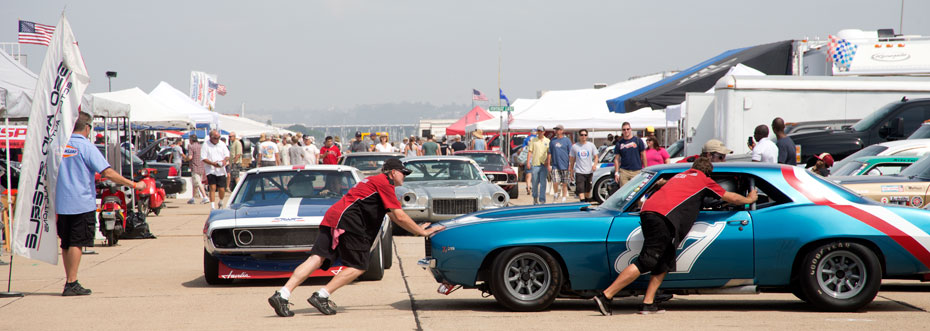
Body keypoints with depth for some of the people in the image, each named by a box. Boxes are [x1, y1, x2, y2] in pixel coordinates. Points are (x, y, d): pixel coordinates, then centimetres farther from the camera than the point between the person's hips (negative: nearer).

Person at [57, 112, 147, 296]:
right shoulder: (86, 147, -9)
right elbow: (107, 172, -15)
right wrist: (133, 184, -10)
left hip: (61, 204, 6)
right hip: (81, 203, -6)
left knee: (66, 243, 12)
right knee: (76, 243, -4)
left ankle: (70, 282, 18)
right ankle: (71, 284, -8)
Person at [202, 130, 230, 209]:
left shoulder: (222, 144, 8)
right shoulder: (206, 145, -3)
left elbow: (227, 155, 10)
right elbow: (204, 158, -7)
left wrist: (225, 160, -13)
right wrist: (213, 163, -22)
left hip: (221, 171, 3)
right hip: (211, 170, -3)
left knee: (222, 189, 0)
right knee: (213, 188, -12)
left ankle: (220, 202, 30)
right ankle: (212, 207, -9)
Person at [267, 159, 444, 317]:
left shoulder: (375, 181, 31)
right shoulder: (385, 182, 0)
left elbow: (394, 217, 38)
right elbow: (399, 216, -4)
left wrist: (417, 228, 38)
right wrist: (422, 232, 5)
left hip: (332, 217, 9)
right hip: (347, 219, -9)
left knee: (316, 259, -4)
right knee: (359, 266, -2)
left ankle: (282, 295, -17)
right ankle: (321, 296, -10)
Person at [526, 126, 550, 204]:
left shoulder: (547, 141, 8)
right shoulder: (533, 140, 6)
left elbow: (549, 153, 8)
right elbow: (529, 152, 4)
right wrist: (528, 162, -4)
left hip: (544, 165, 0)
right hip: (535, 164, 0)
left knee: (543, 183, -4)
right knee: (535, 183, 6)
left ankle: (542, 200, -2)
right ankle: (535, 198, 22)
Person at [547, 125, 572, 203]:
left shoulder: (567, 140, 2)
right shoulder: (552, 141, 9)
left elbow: (570, 154, 1)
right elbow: (549, 153, 11)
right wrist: (548, 165, 6)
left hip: (565, 166, -1)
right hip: (555, 166, 1)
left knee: (564, 184, 3)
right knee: (555, 182, -11)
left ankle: (563, 199, 13)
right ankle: (557, 193, 17)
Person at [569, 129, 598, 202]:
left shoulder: (591, 145, 5)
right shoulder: (574, 146, 3)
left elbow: (596, 157, 9)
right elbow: (572, 159, 10)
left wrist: (594, 164, -10)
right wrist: (571, 170, 9)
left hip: (589, 171, 2)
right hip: (579, 172, -2)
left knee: (588, 190, 13)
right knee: (580, 190, -15)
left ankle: (587, 202, 28)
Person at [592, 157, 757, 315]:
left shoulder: (679, 176, 33)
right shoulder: (703, 180, 17)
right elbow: (731, 197, 28)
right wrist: (749, 199, 48)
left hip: (647, 212, 8)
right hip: (663, 217, -8)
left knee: (664, 262, 16)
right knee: (644, 263, -11)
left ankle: (648, 303, 7)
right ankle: (605, 296, -18)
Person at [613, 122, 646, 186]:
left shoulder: (638, 140, 5)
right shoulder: (619, 143, 10)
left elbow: (643, 156, 6)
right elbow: (616, 159, 11)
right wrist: (616, 173, 4)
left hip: (636, 171, -1)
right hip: (624, 171, 1)